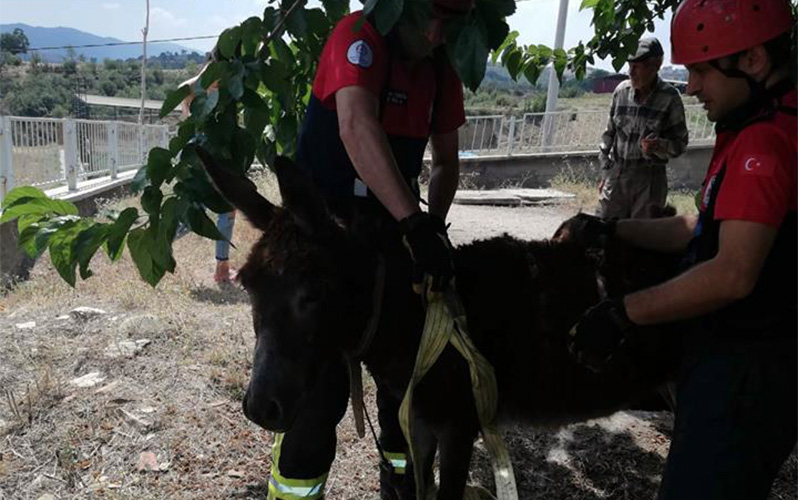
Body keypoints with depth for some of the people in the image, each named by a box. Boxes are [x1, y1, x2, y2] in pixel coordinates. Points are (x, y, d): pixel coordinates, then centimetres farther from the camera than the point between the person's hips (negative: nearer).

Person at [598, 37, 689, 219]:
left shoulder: (669, 97, -8)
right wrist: (605, 173, 10)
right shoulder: (621, 91, 2)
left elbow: (680, 142, -4)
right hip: (616, 173, 4)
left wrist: (659, 146, -26)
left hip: (649, 178, -3)